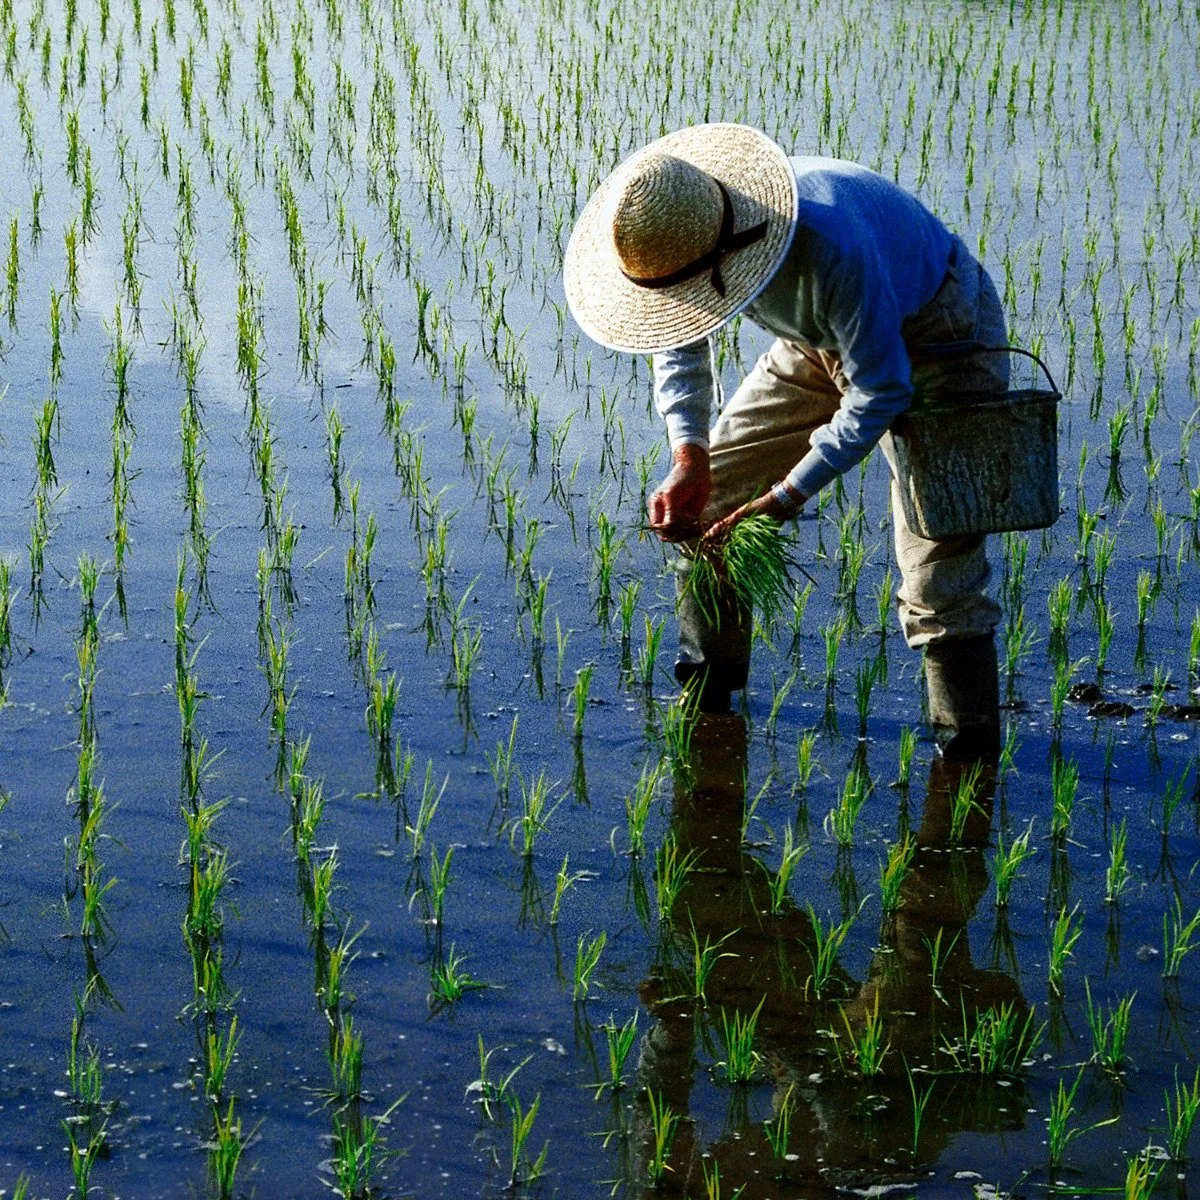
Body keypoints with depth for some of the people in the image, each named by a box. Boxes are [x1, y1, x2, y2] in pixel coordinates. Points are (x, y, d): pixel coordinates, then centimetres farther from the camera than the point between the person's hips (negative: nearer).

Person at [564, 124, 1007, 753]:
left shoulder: (829, 245, -42)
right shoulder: (683, 230, -19)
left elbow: (883, 390, -31)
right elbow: (681, 339, 2)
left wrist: (786, 498, -30)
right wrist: (688, 456, -12)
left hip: (937, 341, -7)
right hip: (822, 342, 7)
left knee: (939, 577, -17)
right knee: (712, 488, 5)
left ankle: (970, 755, -7)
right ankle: (704, 692, 21)